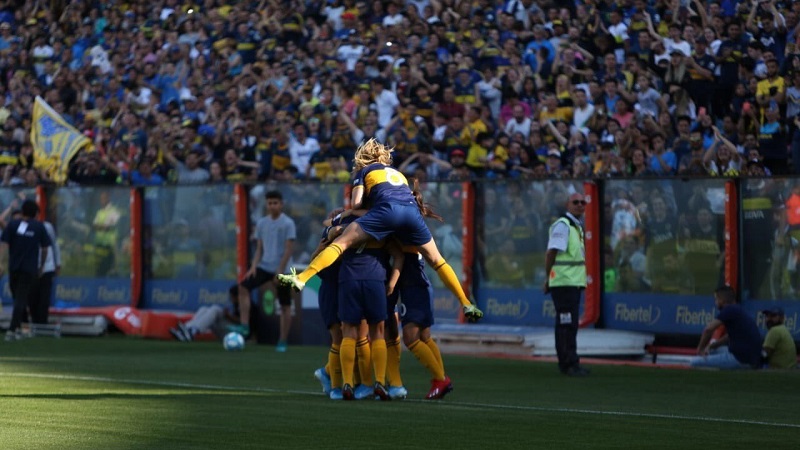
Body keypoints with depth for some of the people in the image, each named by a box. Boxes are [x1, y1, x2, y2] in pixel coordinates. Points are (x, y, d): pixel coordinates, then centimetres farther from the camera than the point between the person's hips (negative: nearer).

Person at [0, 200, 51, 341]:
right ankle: (12, 330, -16)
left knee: (18, 298, 18)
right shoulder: (39, 227, 1)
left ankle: (17, 328, 20)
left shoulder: (12, 224, 3)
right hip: (30, 268, -2)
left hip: (14, 266, 2)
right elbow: (44, 249, 5)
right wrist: (41, 266, 18)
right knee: (21, 299, -4)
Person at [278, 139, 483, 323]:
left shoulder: (364, 171, 24)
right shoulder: (396, 172, 39)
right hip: (412, 211, 4)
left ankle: (301, 278, -19)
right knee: (436, 260, 17)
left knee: (342, 242, -5)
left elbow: (357, 204, 12)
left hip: (387, 209, -4)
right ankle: (466, 304, 16)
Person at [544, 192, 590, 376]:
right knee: (567, 325, -10)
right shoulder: (562, 225, -11)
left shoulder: (578, 226, 19)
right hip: (563, 283, -10)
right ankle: (570, 363, -10)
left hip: (574, 283, 10)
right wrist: (549, 277, -18)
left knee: (569, 325, 12)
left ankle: (566, 363, 17)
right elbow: (552, 252, -17)